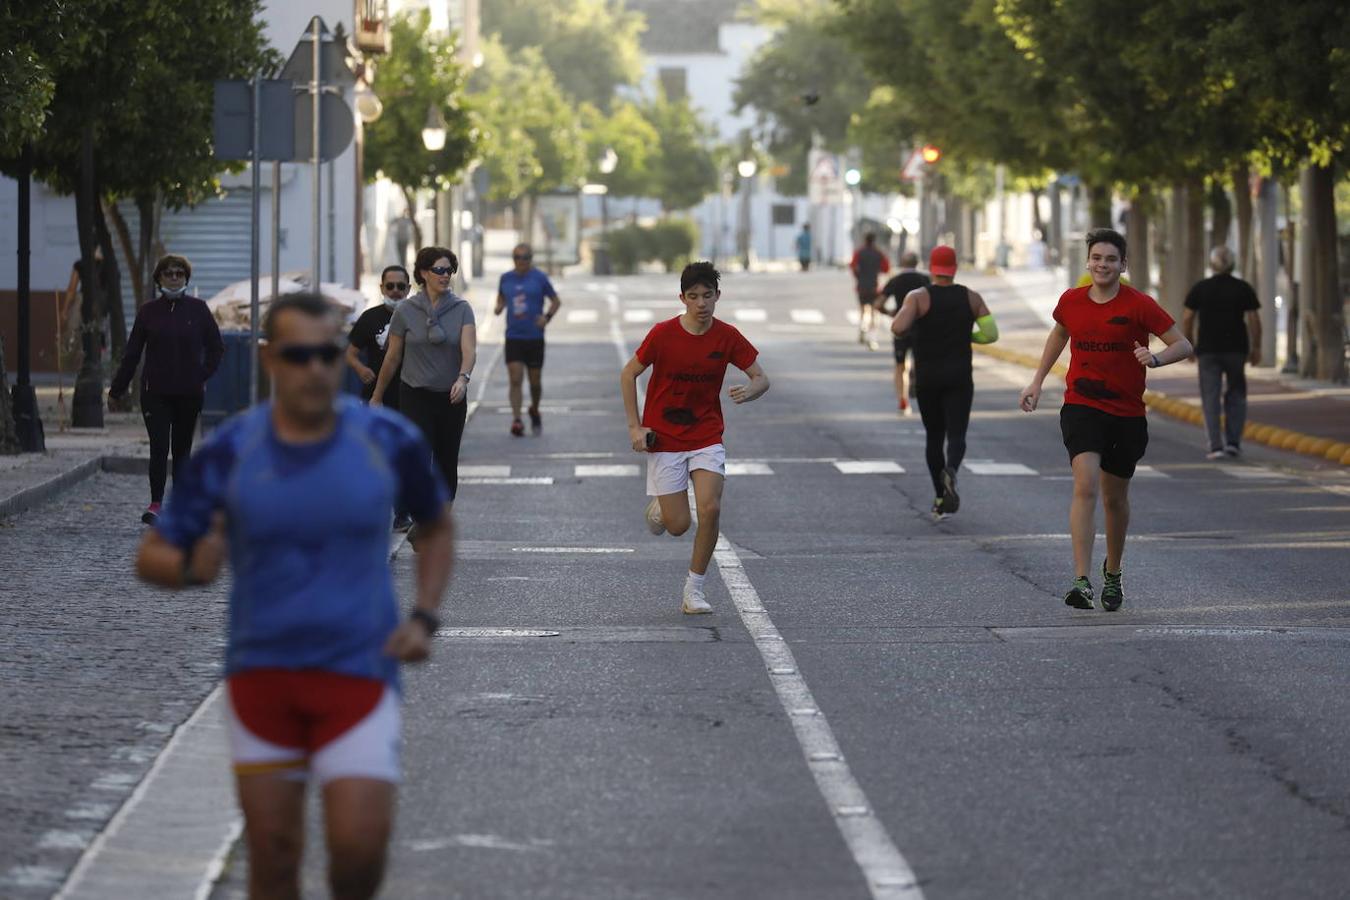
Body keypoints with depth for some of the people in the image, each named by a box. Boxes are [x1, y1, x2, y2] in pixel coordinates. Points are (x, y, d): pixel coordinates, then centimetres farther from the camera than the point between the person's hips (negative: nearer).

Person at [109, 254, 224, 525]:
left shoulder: (198, 309, 2)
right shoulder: (149, 310, 3)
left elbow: (216, 347, 8)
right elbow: (132, 352, 7)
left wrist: (203, 376, -4)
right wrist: (117, 388, 6)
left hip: (188, 392, 1)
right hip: (156, 391, -1)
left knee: (181, 450, 6)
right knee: (159, 448, -10)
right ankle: (156, 503, -9)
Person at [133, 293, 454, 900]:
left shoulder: (388, 440, -6)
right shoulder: (228, 452, -7)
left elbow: (437, 528, 13)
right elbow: (150, 558, -2)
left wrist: (424, 618, -1)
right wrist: (192, 567, -26)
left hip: (358, 673, -1)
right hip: (260, 673, 1)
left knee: (358, 847, -12)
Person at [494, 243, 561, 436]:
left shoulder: (539, 278, -2)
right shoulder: (505, 278, 6)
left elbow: (556, 301, 6)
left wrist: (547, 317, -11)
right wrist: (499, 308, 0)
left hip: (535, 338, -1)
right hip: (513, 338, 1)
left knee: (535, 381, 7)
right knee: (515, 380, -11)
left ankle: (534, 411, 34)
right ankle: (516, 420, -14)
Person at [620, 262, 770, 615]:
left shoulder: (727, 337, -7)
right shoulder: (663, 334, -12)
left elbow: (761, 379, 0)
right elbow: (628, 375, -1)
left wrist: (749, 392, -25)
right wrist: (635, 426, -6)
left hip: (707, 437, 1)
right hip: (664, 438, -1)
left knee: (710, 509, -18)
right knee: (678, 525, -4)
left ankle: (694, 589, -1)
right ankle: (659, 509, 35)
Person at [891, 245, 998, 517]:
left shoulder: (918, 297, -7)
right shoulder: (971, 298, 1)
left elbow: (898, 328, -21)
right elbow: (991, 334, -3)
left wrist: (910, 331, 3)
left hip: (927, 379, 0)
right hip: (959, 378, 0)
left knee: (934, 437, 15)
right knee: (956, 435, -5)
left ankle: (940, 496, 17)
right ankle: (951, 471, -37)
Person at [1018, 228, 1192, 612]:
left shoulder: (1139, 305, -7)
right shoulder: (1071, 301, 2)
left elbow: (1183, 345, -6)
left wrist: (1155, 358, -26)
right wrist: (1037, 381, 22)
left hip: (1127, 413, 0)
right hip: (1081, 406, 0)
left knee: (1115, 498, 13)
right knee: (1086, 485, -20)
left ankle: (1112, 573, 38)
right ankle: (1081, 581, -27)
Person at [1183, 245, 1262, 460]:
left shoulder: (1200, 288, 1)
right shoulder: (1243, 289, 0)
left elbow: (1187, 319, 0)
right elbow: (1254, 320, -3)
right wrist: (1256, 348, 5)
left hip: (1208, 350, -1)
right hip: (1236, 349, 1)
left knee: (1211, 398, 1)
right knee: (1236, 395, 14)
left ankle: (1216, 446, -6)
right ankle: (1233, 442, 4)